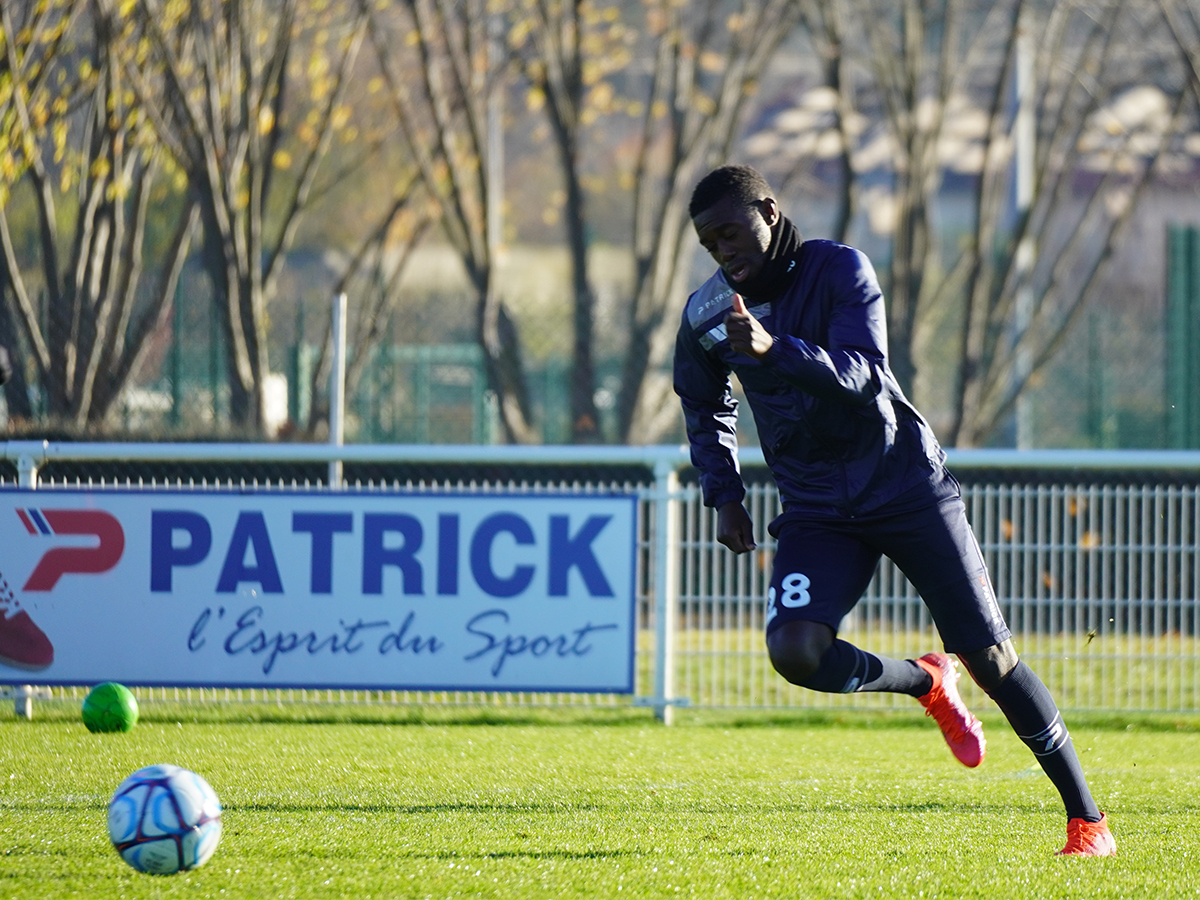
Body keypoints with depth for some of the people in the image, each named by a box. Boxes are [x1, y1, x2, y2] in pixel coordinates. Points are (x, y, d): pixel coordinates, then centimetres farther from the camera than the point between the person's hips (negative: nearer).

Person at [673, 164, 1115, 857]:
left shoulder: (839, 269, -10)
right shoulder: (709, 315, 2)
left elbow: (861, 374, -25)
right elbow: (705, 408, 21)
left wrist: (773, 348, -39)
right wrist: (725, 494, 9)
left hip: (908, 484, -3)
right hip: (817, 509, 3)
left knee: (989, 656, -7)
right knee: (794, 649, -23)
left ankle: (1087, 817, 4)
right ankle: (928, 684, 7)